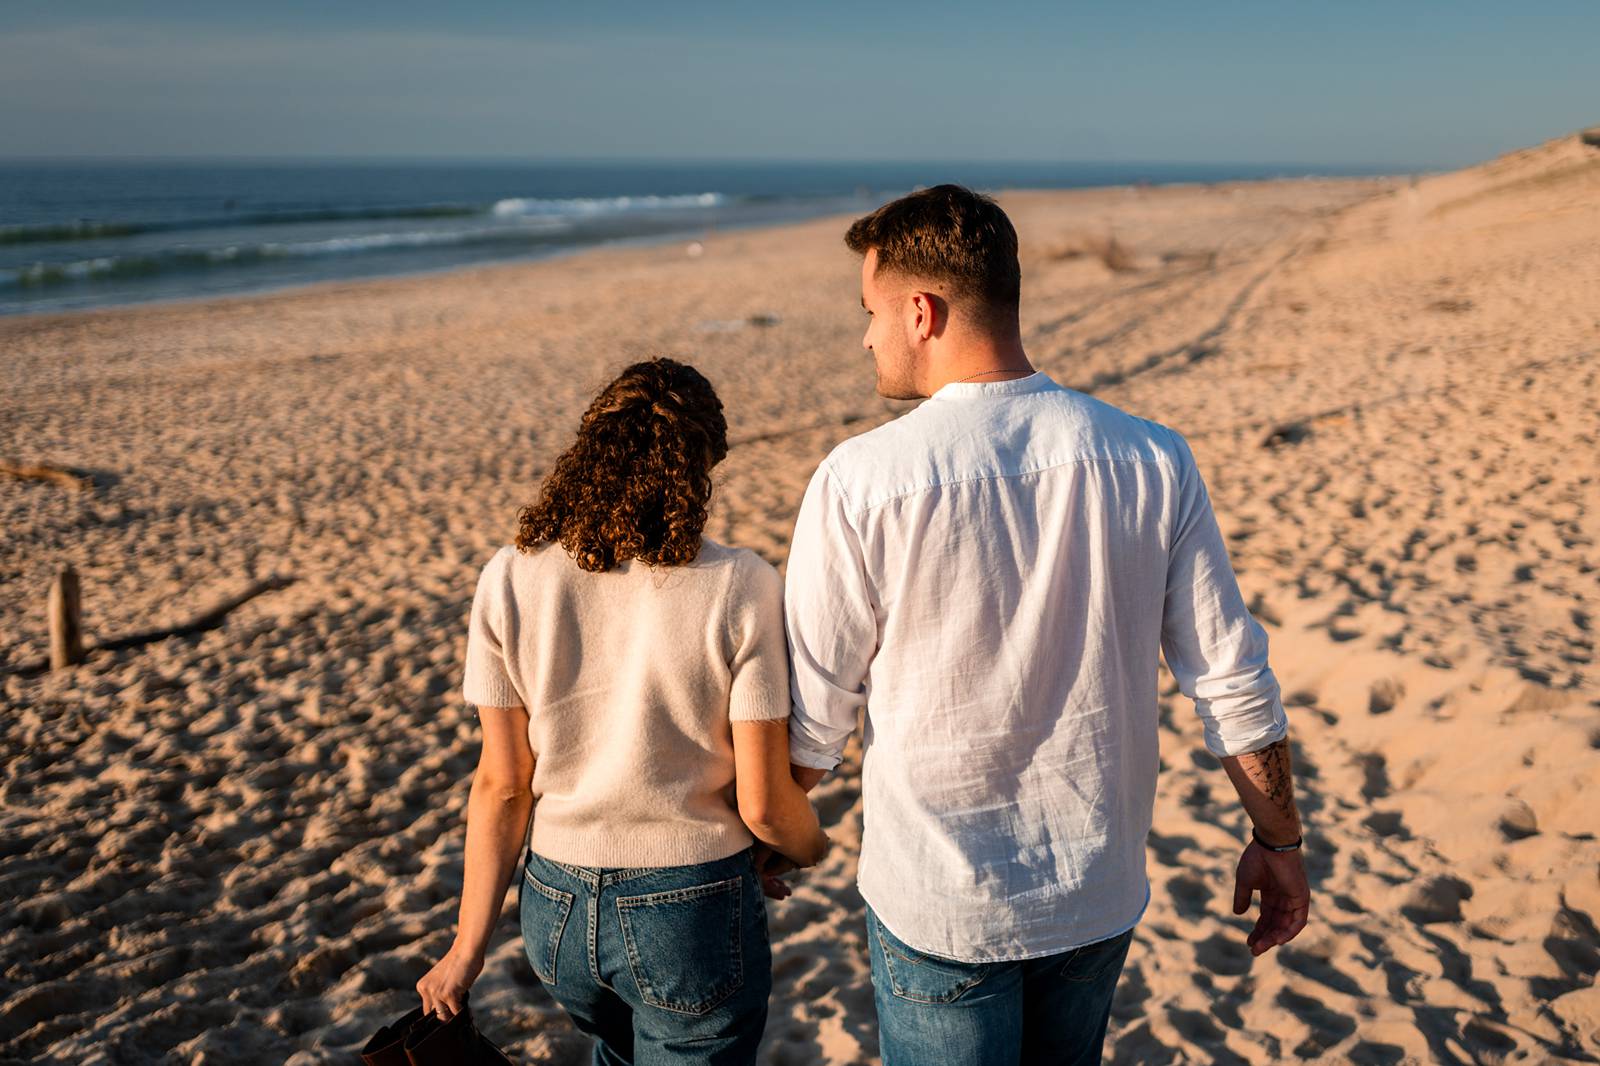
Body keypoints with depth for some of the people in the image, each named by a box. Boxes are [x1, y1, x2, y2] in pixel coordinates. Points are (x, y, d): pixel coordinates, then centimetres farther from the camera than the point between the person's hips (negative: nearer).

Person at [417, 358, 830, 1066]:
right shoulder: (742, 589, -17)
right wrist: (811, 847, 9)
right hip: (695, 913, -3)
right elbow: (763, 800, -14)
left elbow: (502, 784, -6)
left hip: (559, 910, 4)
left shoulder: (509, 580, -9)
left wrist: (468, 948, 4)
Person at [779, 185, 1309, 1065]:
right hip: (1100, 894, 4)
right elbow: (1234, 681, -4)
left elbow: (812, 714, -11)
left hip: (938, 907, -4)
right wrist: (1276, 839, 11)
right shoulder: (1152, 462, -9)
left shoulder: (860, 481, -19)